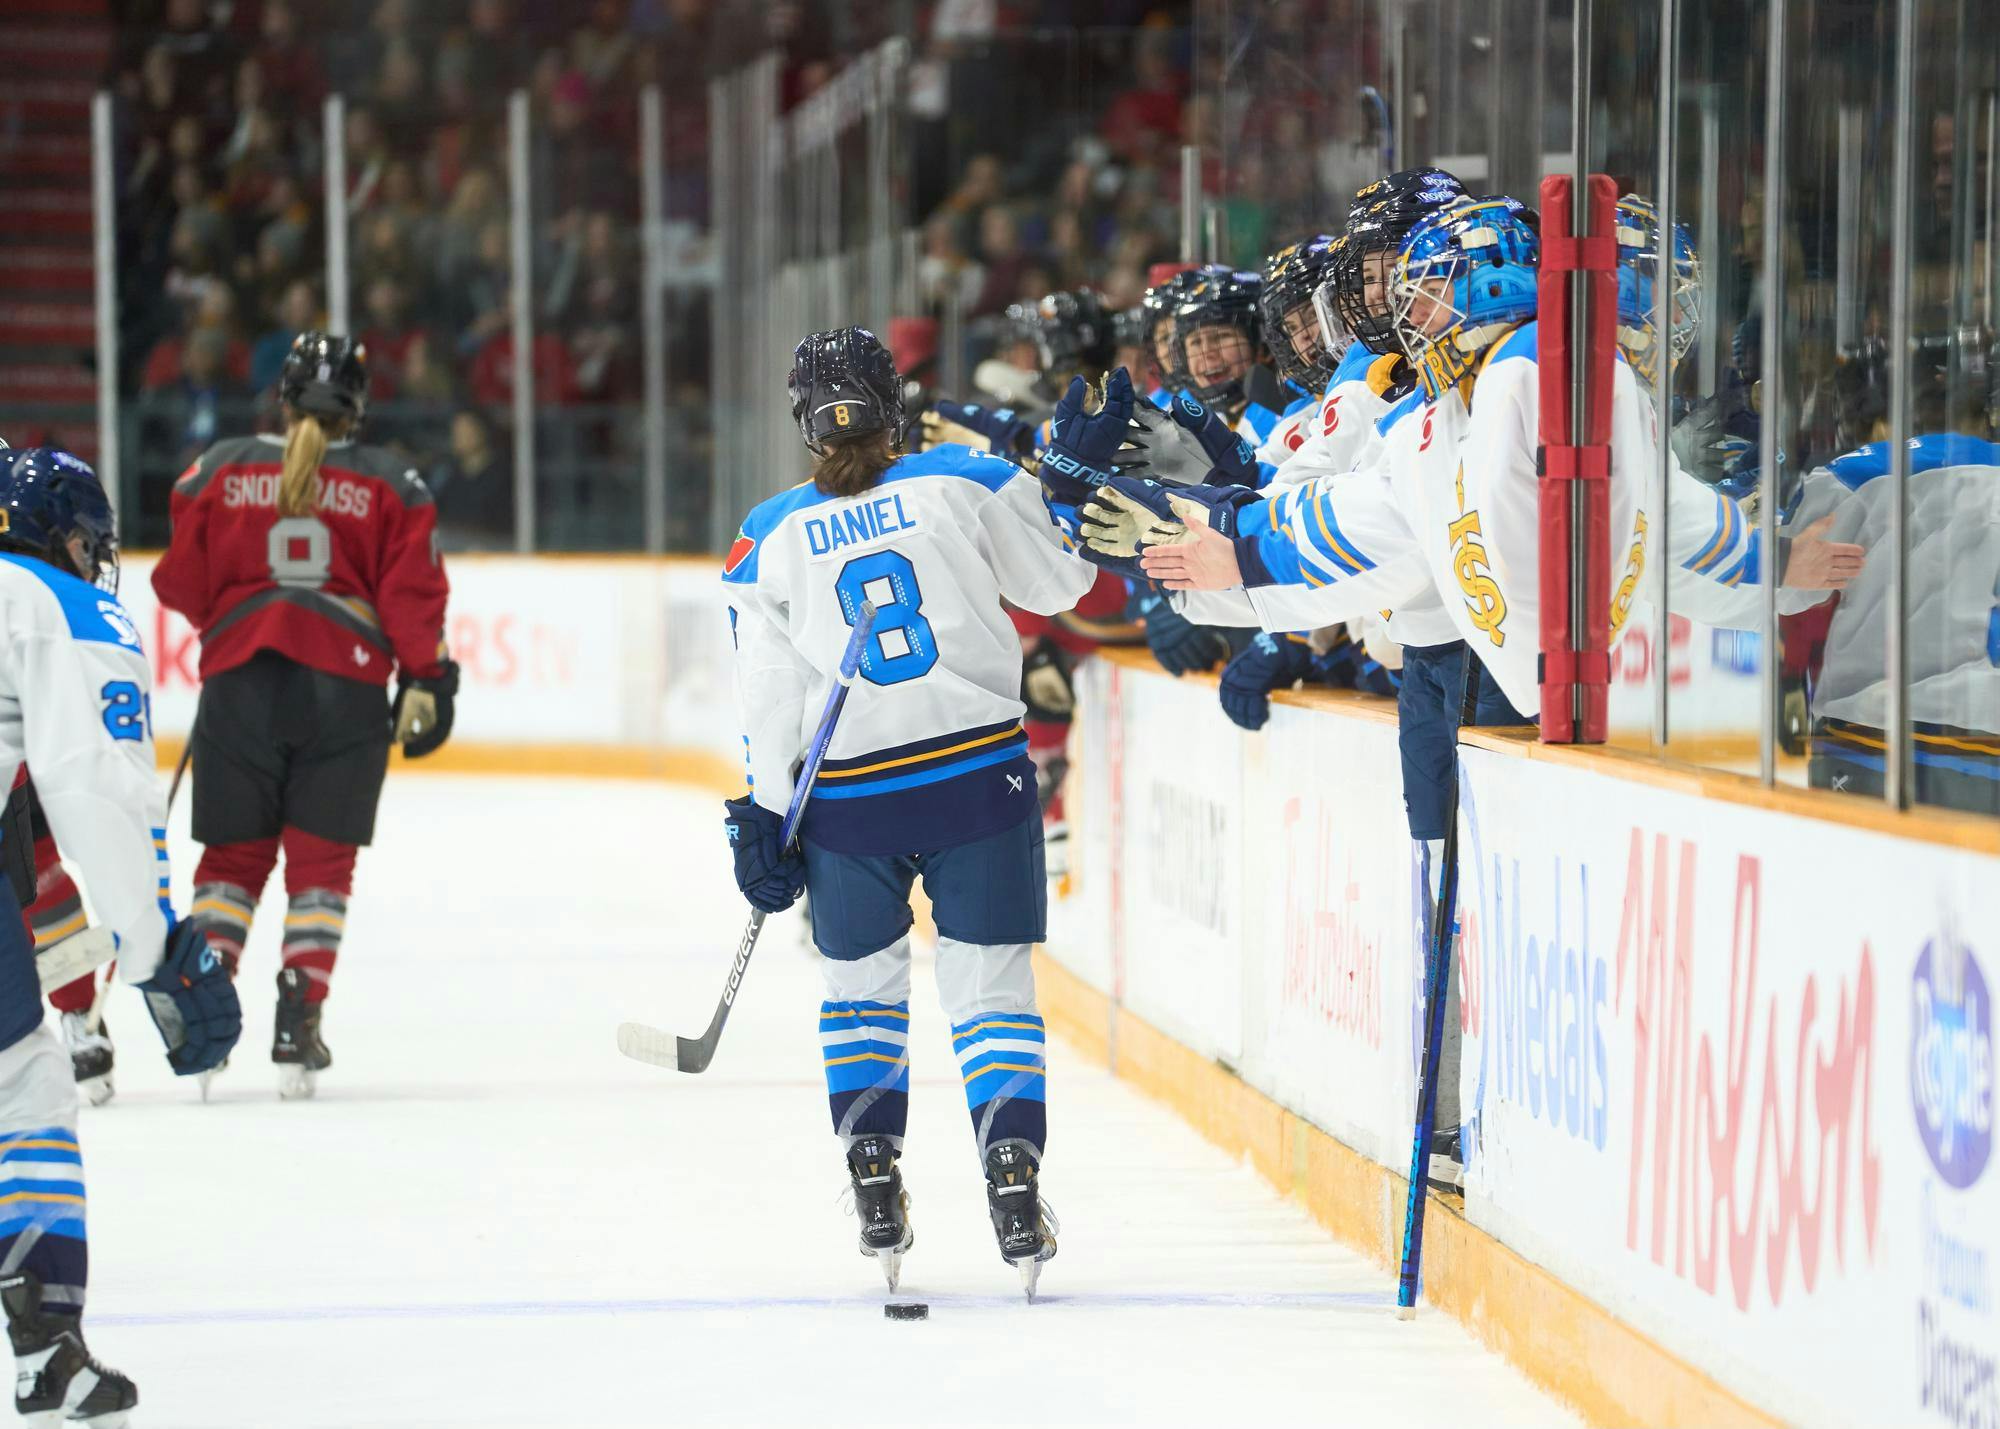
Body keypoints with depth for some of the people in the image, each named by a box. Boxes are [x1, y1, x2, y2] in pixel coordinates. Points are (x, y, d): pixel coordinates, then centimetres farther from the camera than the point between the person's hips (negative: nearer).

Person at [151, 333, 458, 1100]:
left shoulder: (219, 470, 5)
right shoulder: (391, 484, 4)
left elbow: (183, 584, 7)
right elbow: (414, 590, -2)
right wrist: (427, 683, 4)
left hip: (239, 682, 1)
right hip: (345, 687, -1)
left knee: (234, 855, 12)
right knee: (321, 862, 7)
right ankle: (296, 1028, -1)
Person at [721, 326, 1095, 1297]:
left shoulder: (770, 537, 1)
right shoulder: (965, 482, -2)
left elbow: (768, 696, 1)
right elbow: (1058, 583, 7)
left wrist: (764, 816, 8)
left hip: (847, 798, 1)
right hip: (979, 775, -1)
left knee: (859, 984, 19)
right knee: (989, 981, 6)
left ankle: (875, 1187, 12)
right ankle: (1013, 1174, -9)